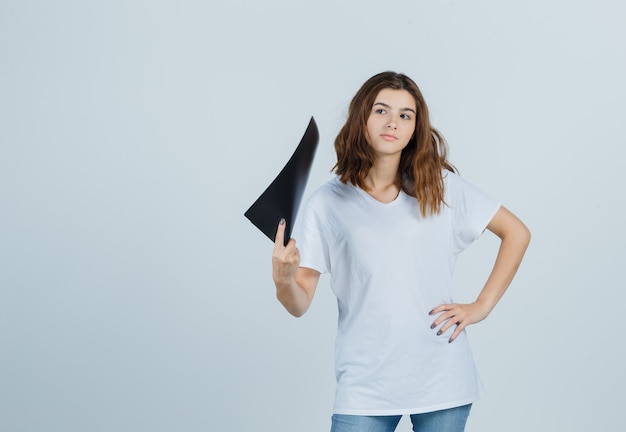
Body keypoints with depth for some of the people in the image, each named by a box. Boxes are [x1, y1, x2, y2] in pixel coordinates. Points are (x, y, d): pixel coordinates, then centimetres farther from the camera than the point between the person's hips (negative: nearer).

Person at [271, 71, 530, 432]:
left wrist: (482, 306, 1)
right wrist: (283, 281, -25)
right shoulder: (328, 203, -1)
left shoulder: (442, 187, 2)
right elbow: (300, 304, -2)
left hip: (442, 378, 1)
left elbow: (517, 233, 9)